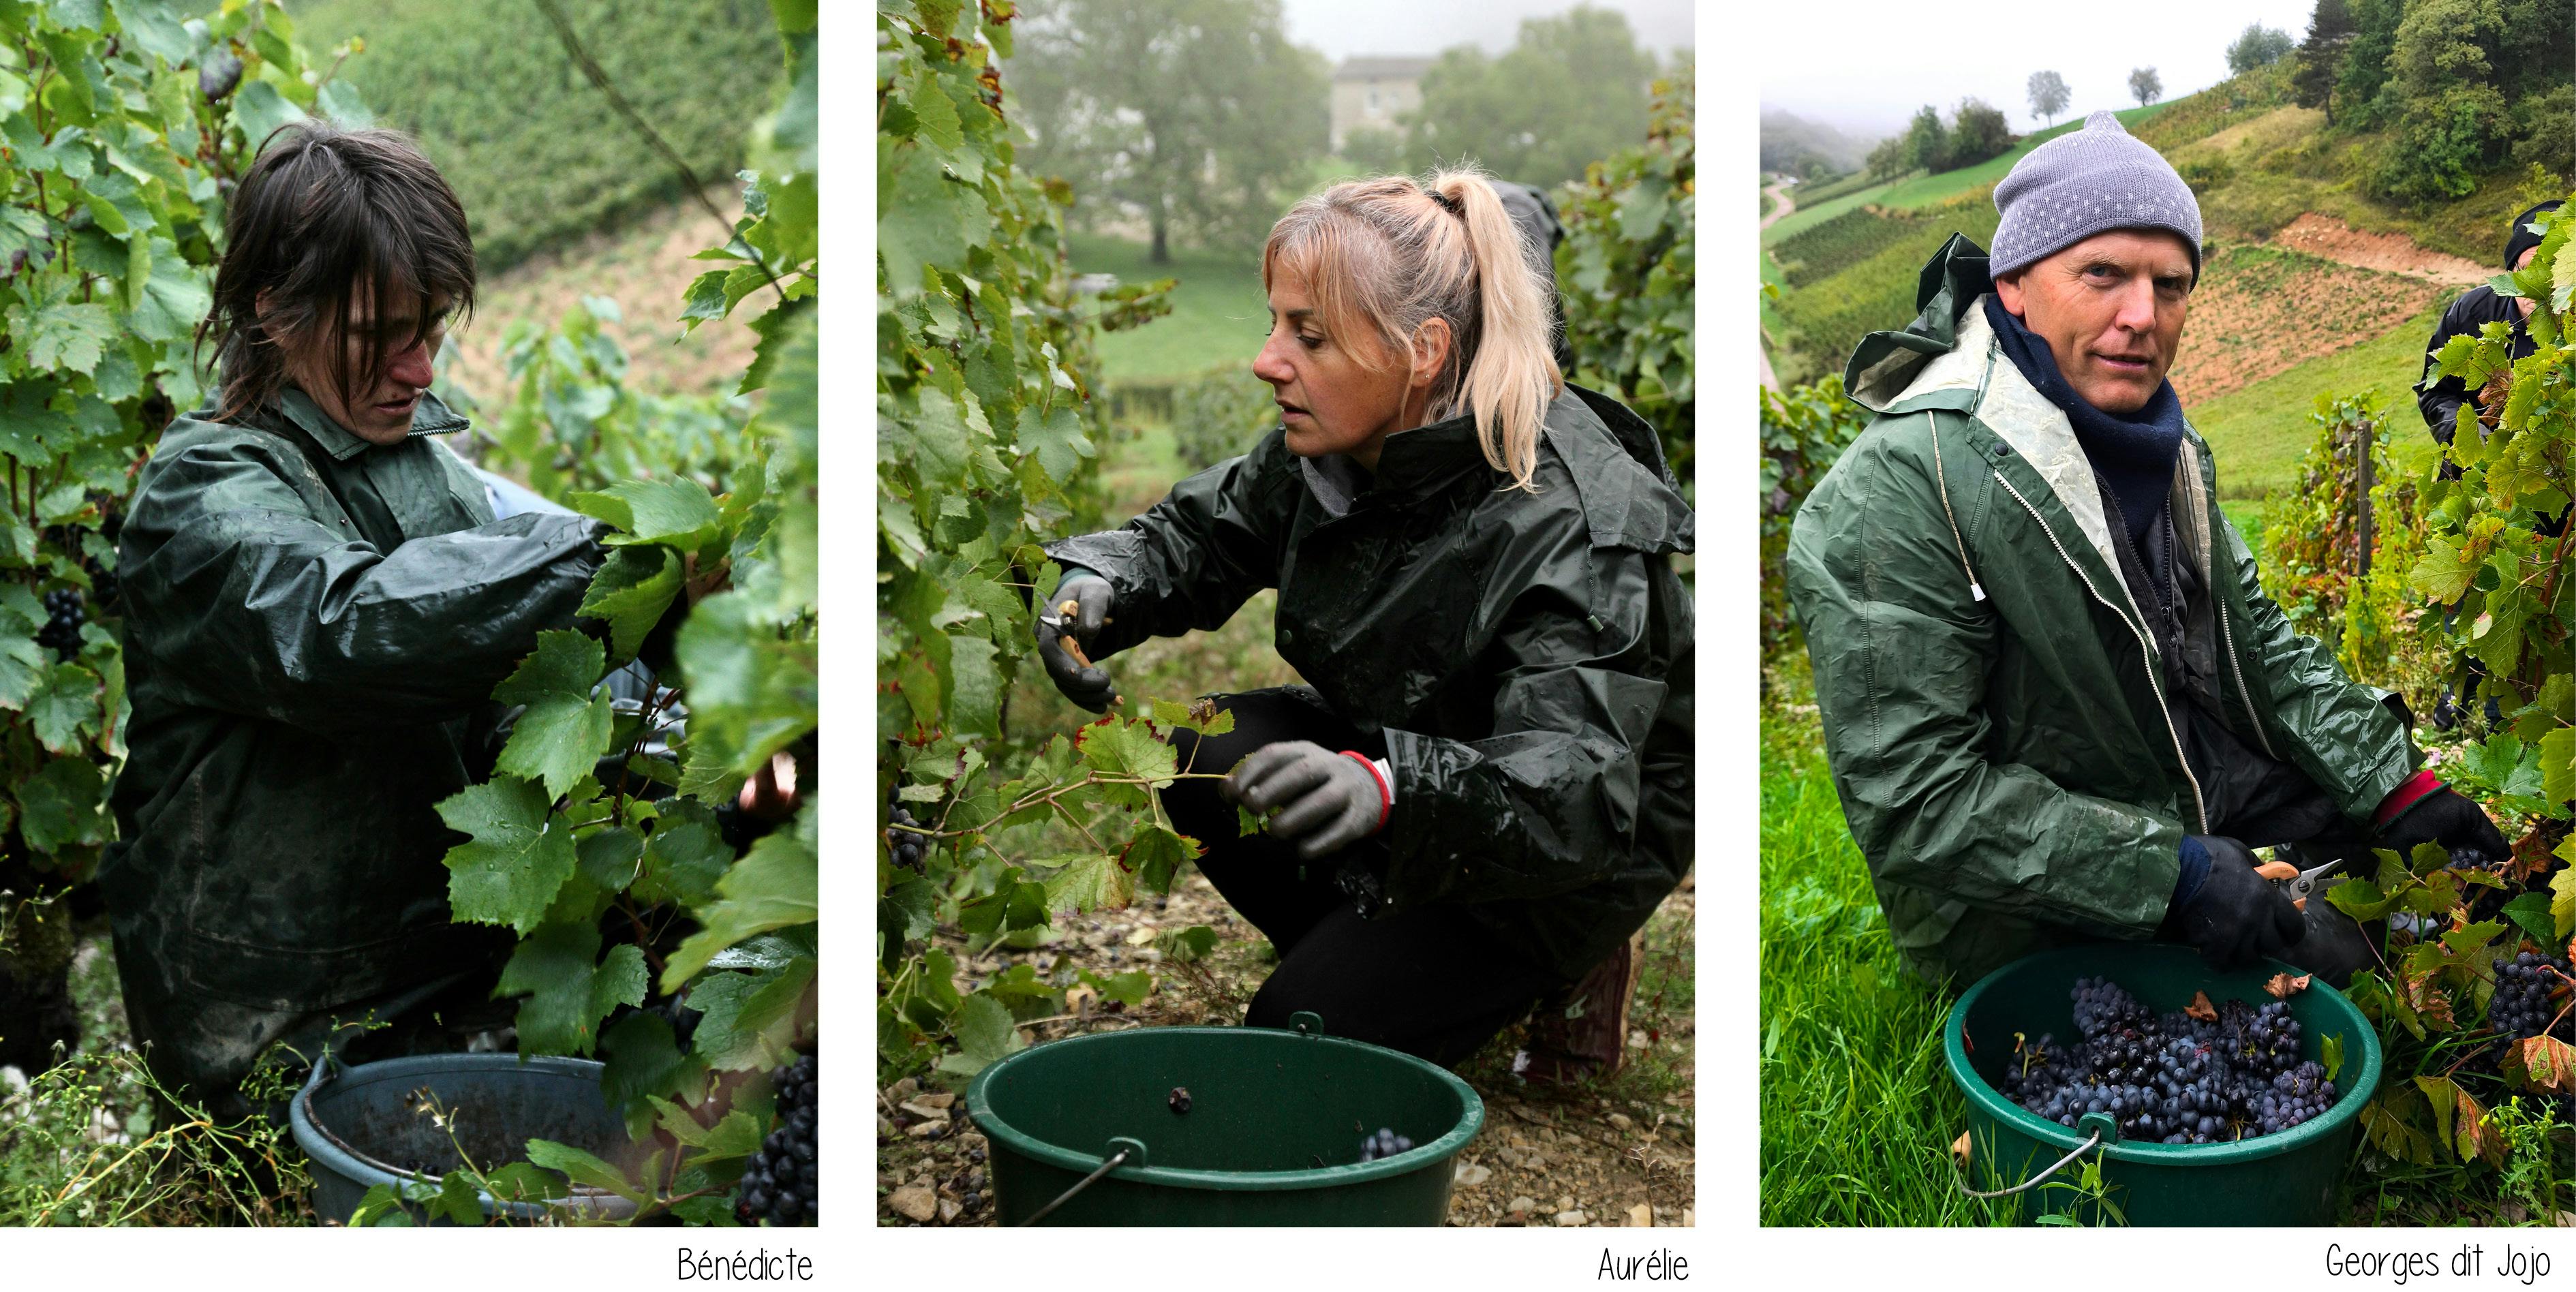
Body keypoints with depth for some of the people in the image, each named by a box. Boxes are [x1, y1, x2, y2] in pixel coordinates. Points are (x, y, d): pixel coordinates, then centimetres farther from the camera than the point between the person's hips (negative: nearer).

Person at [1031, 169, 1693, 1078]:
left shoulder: (1569, 531, -34)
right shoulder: (1341, 444, -11)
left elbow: (1575, 789, -43)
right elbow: (1203, 534, 5)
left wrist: (1386, 790, -62)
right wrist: (1100, 587, -19)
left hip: (1580, 858, -7)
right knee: (1201, 760, -15)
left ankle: (1568, 972, 7)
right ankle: (1381, 951, 7)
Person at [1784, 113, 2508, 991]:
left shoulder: (2161, 445, 7)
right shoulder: (1896, 493, -25)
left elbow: (2256, 637, 15)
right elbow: (1914, 800, -27)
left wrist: (2395, 785, 1)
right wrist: (2170, 876, -29)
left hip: (2210, 805, 9)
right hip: (2045, 930, -9)